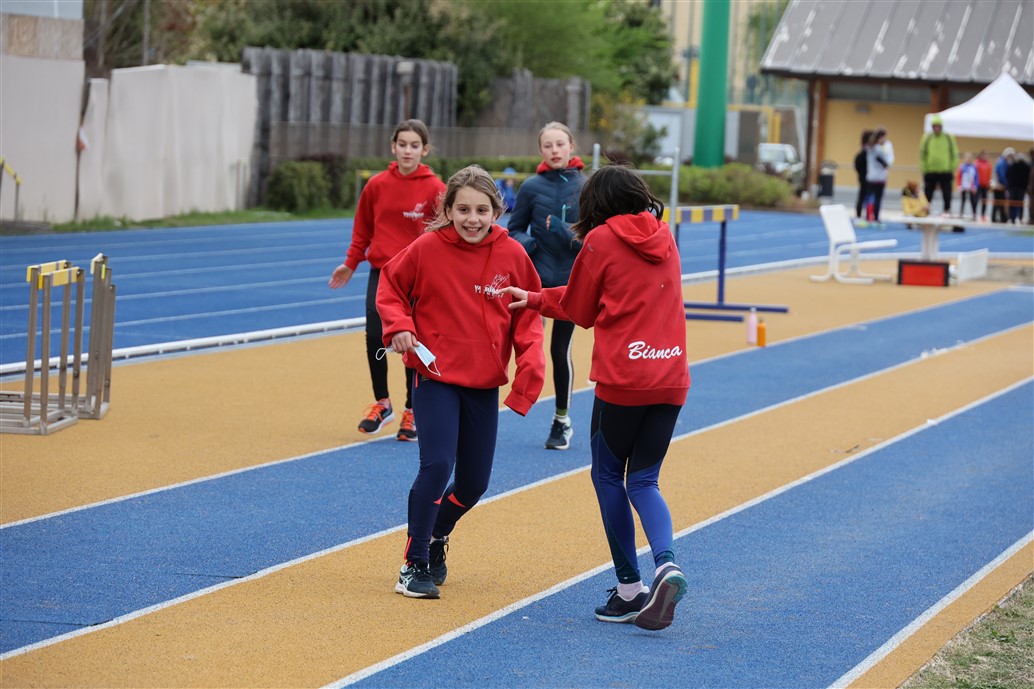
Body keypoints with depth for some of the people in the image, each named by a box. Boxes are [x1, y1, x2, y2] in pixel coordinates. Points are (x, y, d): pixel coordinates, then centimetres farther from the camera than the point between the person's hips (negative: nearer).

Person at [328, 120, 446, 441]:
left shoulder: (434, 188, -6)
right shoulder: (377, 184, 2)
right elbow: (363, 228, 12)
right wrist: (351, 263, 10)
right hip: (381, 272, 2)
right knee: (374, 337, -6)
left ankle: (412, 413, 16)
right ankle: (381, 404, 14)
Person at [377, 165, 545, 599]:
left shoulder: (512, 255, -6)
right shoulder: (427, 249, -11)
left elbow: (528, 315, 2)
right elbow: (390, 288, 4)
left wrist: (530, 367, -11)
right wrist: (399, 326, -14)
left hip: (484, 384, 3)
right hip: (436, 376, -3)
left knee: (474, 482, 9)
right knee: (437, 465, -18)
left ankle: (437, 535, 39)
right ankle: (415, 563, -3)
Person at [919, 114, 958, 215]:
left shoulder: (949, 138, 0)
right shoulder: (927, 138, 1)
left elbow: (954, 154, 4)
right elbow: (922, 154, 4)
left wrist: (953, 168, -1)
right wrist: (922, 168, -1)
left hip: (945, 171, -1)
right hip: (930, 171, 1)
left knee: (947, 193, 3)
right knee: (928, 193, 5)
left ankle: (947, 210, 11)